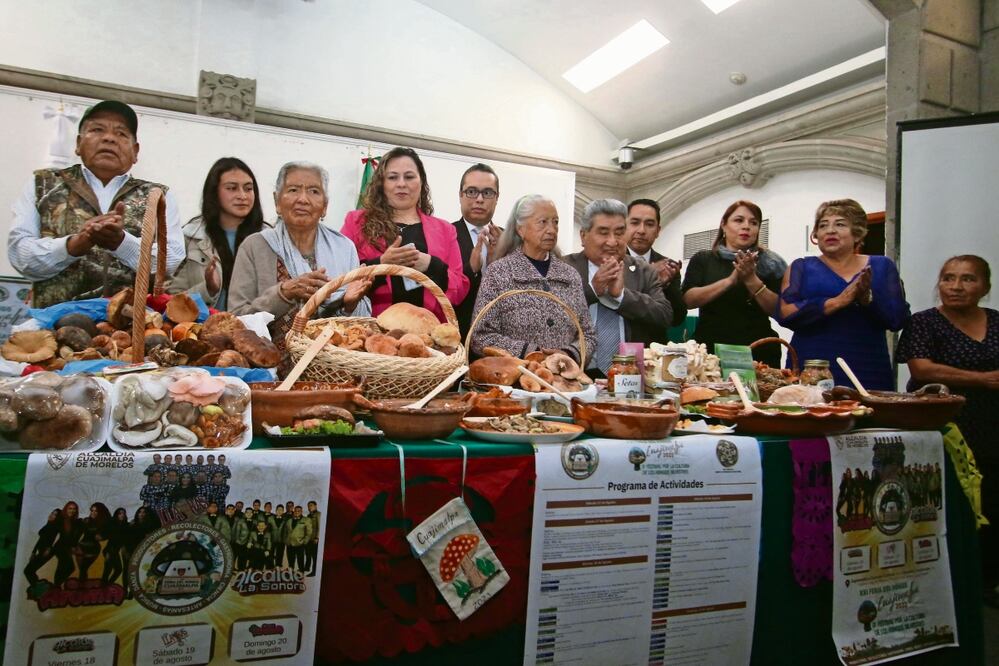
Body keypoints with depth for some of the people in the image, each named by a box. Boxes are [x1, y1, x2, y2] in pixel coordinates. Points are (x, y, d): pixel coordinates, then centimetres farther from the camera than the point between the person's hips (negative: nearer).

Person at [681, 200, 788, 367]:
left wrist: (751, 280, -15)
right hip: (710, 348, 0)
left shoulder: (769, 263, 8)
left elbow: (777, 309, -2)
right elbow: (688, 299, -7)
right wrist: (731, 279, -16)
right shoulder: (702, 260, 8)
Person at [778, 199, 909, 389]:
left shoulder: (882, 266, 11)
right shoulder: (802, 267, 7)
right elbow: (786, 313, -8)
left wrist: (868, 298, -15)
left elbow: (899, 318, 3)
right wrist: (838, 301, -17)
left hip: (868, 372, 2)